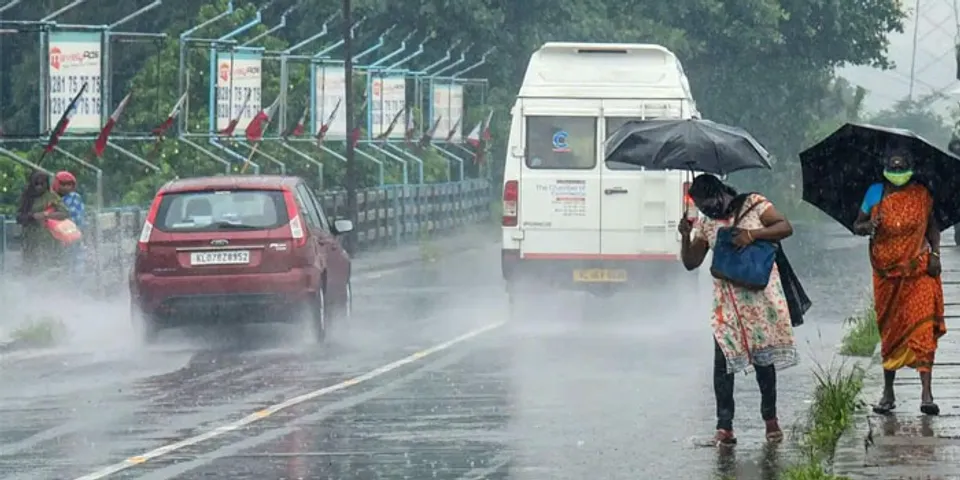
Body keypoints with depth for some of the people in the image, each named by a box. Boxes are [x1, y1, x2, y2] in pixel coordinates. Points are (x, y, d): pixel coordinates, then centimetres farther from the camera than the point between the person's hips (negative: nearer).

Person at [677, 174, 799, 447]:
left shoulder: (754, 205, 0)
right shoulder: (706, 225, 9)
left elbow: (785, 228, -6)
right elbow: (691, 262, 9)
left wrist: (752, 234, -20)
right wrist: (686, 237, -9)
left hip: (760, 296, -2)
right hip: (727, 301, 3)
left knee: (763, 357, 3)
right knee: (723, 359, -8)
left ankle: (770, 418, 18)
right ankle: (724, 425, -8)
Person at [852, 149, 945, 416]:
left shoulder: (921, 195, 3)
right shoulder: (875, 194, 4)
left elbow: (932, 226, 14)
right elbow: (856, 226, 9)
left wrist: (935, 254, 0)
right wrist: (868, 227, -13)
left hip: (918, 270, -1)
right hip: (887, 272, 1)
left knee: (923, 328, -12)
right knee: (889, 331, 7)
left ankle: (926, 393, -17)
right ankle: (888, 393, 17)